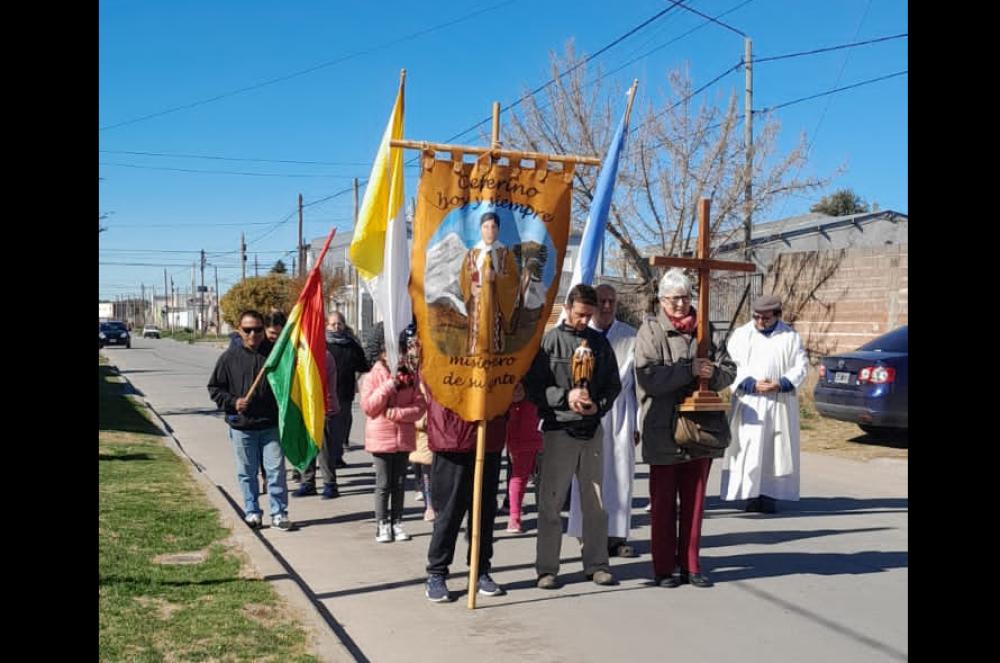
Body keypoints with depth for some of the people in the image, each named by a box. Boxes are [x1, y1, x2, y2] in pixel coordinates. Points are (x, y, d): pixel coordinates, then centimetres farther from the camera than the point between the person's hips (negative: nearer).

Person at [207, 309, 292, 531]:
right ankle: (251, 512, 22)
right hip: (242, 427, 0)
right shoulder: (230, 357, 1)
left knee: (276, 469, 0)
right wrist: (232, 402, -9)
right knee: (247, 472, 9)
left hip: (271, 425, 0)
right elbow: (215, 388, 6)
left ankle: (278, 513, 9)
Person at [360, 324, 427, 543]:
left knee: (399, 483, 10)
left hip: (404, 437, 3)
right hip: (381, 437, -3)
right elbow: (368, 407, -13)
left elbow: (420, 406, -2)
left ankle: (397, 522, 19)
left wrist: (396, 413, -16)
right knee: (383, 484, 3)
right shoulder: (372, 377, -4)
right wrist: (390, 384, -17)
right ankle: (383, 524, 12)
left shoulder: (411, 376, 3)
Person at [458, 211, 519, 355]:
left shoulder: (505, 253, 3)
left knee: (495, 340, -4)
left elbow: (515, 279, 0)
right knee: (477, 341, -4)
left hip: (496, 303, -1)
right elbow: (463, 278, 8)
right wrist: (471, 287, -12)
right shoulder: (473, 253, 7)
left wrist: (496, 277, -15)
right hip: (477, 304, 1)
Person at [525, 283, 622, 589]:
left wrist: (599, 405, -6)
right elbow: (533, 387, -4)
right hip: (558, 429, -3)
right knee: (551, 502, 2)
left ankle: (596, 564, 19)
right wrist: (565, 397, -16)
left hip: (592, 430, 4)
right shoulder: (549, 341, -3)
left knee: (596, 501, 8)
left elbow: (614, 384, 12)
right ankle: (546, 568, 10)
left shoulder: (599, 342, 8)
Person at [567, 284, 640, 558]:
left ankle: (616, 535, 10)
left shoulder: (630, 336, 7)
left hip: (620, 413, 1)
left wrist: (638, 422, 5)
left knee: (620, 473, 2)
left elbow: (638, 381, 8)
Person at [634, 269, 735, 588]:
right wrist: (690, 370, -18)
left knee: (694, 501, 11)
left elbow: (729, 370, 9)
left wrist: (713, 373, -13)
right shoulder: (650, 330, -3)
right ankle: (664, 568, 14)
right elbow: (649, 377, -15)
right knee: (663, 503, 5)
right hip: (663, 431, -4)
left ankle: (690, 565, 21)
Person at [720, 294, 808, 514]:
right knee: (749, 447, -5)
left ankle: (770, 495, 5)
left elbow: (801, 366, 4)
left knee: (776, 448, 0)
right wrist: (752, 384, -15)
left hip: (780, 402, 1)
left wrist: (780, 384, -12)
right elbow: (732, 366, 0)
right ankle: (751, 495, -2)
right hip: (749, 402, 0)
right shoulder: (742, 334, 6)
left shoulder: (790, 336, 7)